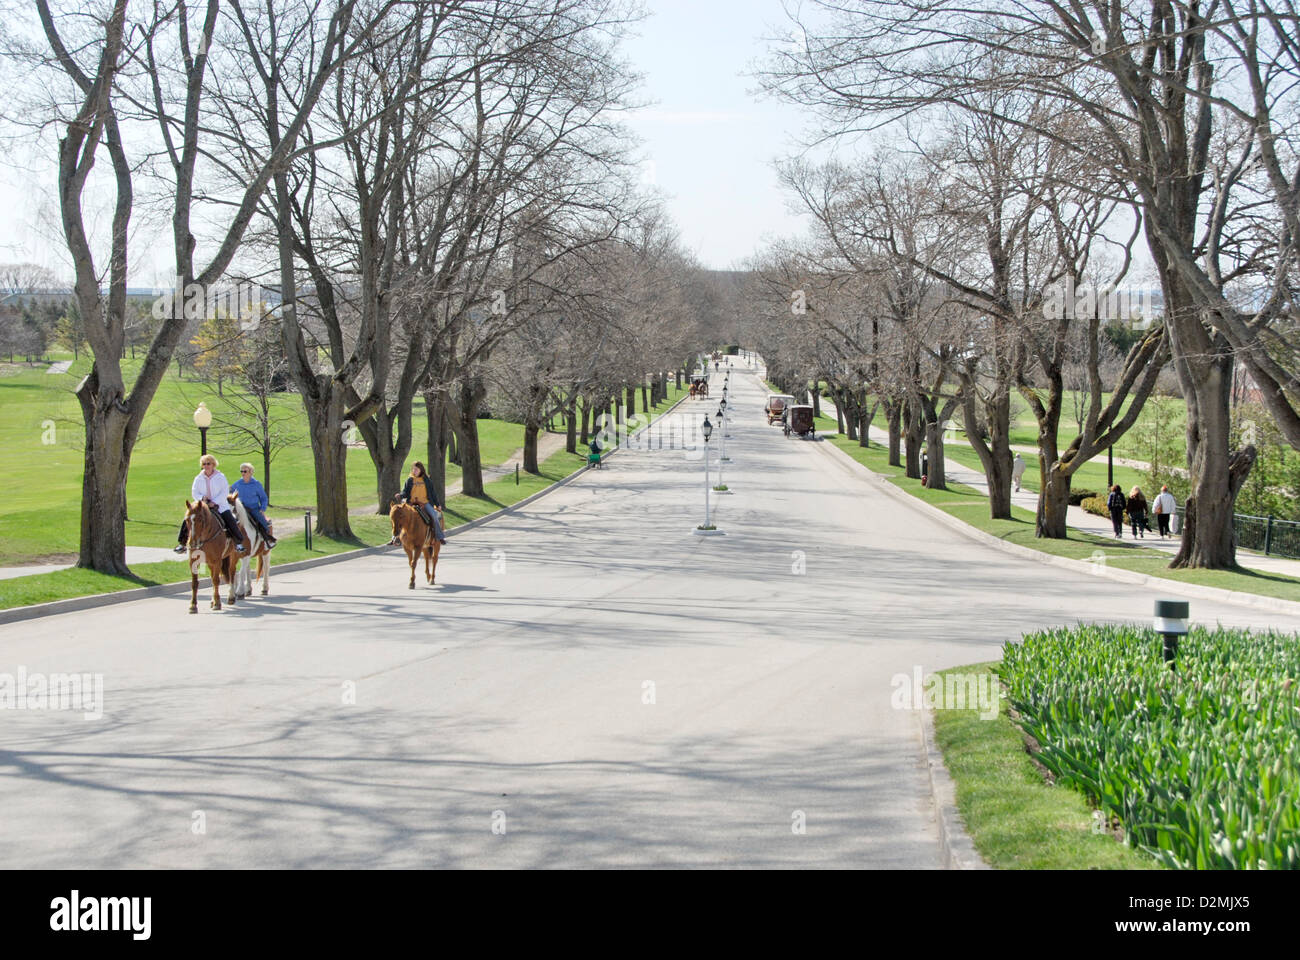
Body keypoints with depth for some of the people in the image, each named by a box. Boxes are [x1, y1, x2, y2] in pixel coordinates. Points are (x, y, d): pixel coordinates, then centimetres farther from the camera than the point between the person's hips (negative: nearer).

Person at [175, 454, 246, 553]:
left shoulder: (220, 477, -2)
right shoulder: (198, 478, 5)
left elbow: (225, 492, -7)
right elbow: (194, 492, 6)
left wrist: (214, 502, -18)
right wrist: (202, 498, -16)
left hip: (220, 506, -2)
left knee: (230, 521, -22)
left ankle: (239, 543, -11)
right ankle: (182, 543, 1)